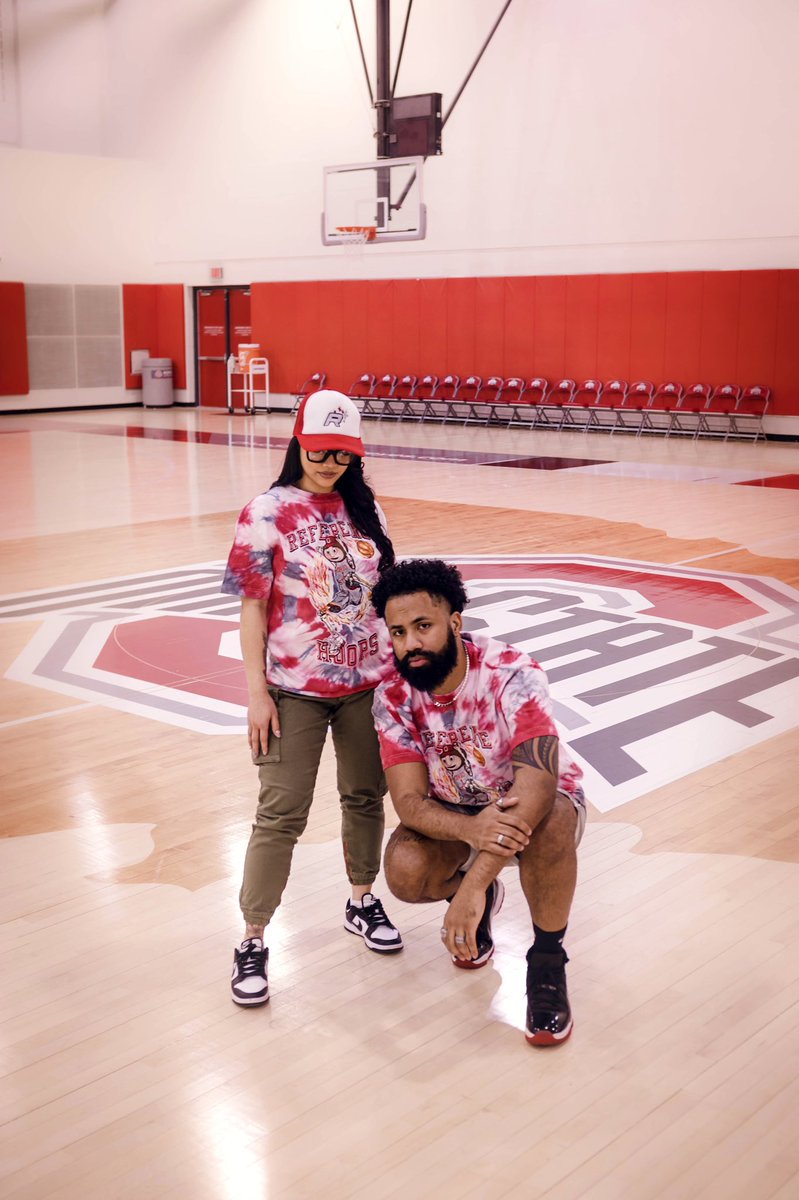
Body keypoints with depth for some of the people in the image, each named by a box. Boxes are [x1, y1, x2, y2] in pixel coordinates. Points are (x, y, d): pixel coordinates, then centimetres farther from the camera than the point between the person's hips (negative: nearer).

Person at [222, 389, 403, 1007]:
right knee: (281, 813, -1)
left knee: (366, 796, 15)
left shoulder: (365, 508, 4)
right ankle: (253, 941, 11)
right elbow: (253, 608, -7)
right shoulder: (268, 512, -8)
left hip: (368, 681, 4)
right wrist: (257, 693, -10)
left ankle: (363, 902, 37)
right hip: (295, 689, -4)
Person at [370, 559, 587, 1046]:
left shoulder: (512, 675, -31)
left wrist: (474, 882, -51)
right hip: (454, 811, 4)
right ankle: (483, 900, 10)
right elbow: (409, 800, -23)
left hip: (534, 799, -3)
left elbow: (538, 785, -41)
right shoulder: (393, 698, -18)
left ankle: (548, 960, -14)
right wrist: (472, 829, -46)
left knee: (548, 824, -38)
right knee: (405, 873, -26)